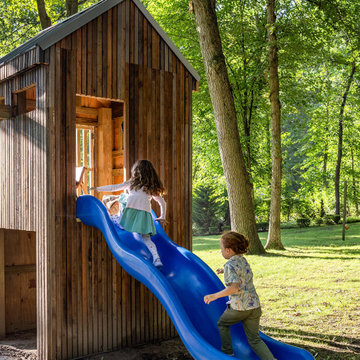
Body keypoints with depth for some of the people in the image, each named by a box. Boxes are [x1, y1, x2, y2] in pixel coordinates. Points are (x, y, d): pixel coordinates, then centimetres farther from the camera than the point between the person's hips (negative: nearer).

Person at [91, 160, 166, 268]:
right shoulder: (152, 188, 25)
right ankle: (156, 257, -19)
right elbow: (163, 203, 24)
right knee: (146, 239, -2)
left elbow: (114, 187, 25)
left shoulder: (131, 183, 21)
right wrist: (162, 217, 35)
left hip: (131, 210, -1)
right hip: (145, 213, 1)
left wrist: (98, 188, 36)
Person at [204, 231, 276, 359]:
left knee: (222, 324, 23)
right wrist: (225, 271, 35)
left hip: (238, 307, -7)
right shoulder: (243, 260, 10)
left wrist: (214, 296, -24)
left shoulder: (230, 265, -14)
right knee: (254, 339, 10)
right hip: (254, 306, 7)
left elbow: (234, 287, -26)